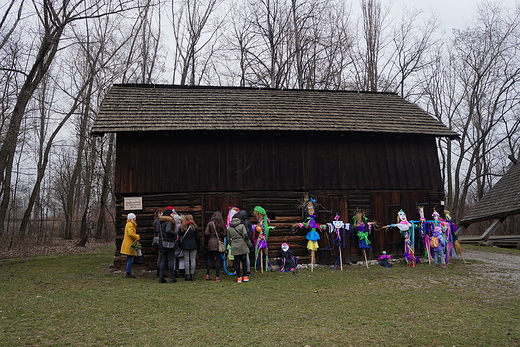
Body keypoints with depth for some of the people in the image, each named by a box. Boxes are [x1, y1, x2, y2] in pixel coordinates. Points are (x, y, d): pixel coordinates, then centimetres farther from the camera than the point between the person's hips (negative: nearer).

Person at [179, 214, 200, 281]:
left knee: (186, 260, 3)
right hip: (193, 246, 0)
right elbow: (198, 238, 2)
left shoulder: (182, 227, 0)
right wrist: (198, 246, 11)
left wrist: (180, 245, 14)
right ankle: (192, 275, 4)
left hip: (185, 246, 0)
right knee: (193, 260, 4)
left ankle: (187, 275, 2)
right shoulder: (194, 227, -1)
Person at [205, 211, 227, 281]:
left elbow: (206, 233, -6)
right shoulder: (222, 224, -4)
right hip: (219, 243, 0)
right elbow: (224, 234, -5)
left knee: (209, 259, 11)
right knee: (218, 260, 5)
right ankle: (217, 276, 4)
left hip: (211, 242, 1)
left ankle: (207, 274, 8)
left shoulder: (210, 223, -4)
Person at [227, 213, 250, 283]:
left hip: (234, 247, 2)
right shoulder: (242, 226, -5)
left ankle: (239, 277, 8)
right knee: (244, 261, 8)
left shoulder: (229, 228, 7)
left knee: (237, 262, 6)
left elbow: (228, 239, 10)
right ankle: (245, 276, 9)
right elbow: (245, 235, -15)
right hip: (242, 246, -2)